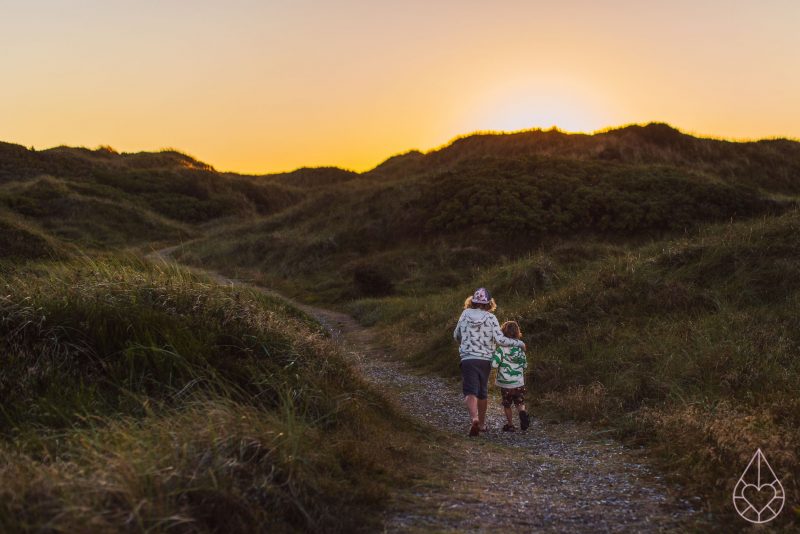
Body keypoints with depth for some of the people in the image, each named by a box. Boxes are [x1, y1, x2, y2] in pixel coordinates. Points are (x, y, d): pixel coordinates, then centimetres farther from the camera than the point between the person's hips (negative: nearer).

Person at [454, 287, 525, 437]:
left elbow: (456, 335, 11)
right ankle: (482, 423, 29)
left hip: (468, 359, -1)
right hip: (485, 360, 1)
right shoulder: (491, 318, -6)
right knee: (482, 392, 17)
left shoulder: (465, 314, 0)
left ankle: (474, 418, -31)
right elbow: (500, 340, -13)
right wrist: (519, 343, 0)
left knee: (470, 392, -5)